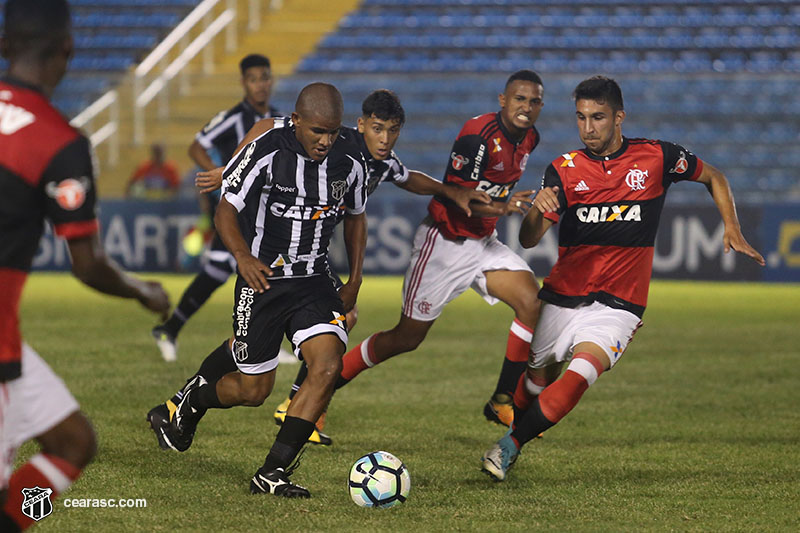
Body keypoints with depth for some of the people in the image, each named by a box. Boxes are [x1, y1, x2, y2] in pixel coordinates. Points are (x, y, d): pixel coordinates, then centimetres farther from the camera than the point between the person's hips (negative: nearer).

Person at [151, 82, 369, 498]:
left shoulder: (350, 160, -2)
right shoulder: (265, 151, -16)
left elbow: (355, 218, 15)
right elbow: (226, 211, -8)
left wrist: (355, 281, 9)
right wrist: (244, 257, -25)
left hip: (314, 281, 4)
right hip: (262, 278, -4)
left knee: (328, 365, -19)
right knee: (254, 390, 2)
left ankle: (272, 472, -13)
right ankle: (194, 400, 39)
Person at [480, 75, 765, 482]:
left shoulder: (656, 157, -3)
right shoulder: (565, 169, -2)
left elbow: (713, 177, 15)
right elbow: (528, 240, -12)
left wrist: (732, 230, 3)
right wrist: (537, 210, -34)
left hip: (617, 306, -2)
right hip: (562, 299, 2)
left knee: (580, 374, -26)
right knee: (536, 380, 10)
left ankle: (509, 447, -18)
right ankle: (513, 430, 42)